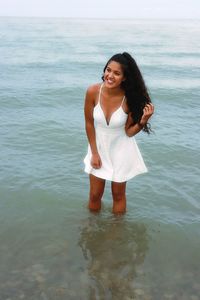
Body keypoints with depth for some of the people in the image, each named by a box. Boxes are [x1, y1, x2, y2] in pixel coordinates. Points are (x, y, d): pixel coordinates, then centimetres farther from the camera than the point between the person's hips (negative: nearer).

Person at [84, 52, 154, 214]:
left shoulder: (130, 98, -22)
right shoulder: (93, 92, -20)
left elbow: (129, 132, -13)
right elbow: (89, 123, -7)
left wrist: (143, 121, -33)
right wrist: (94, 153, -3)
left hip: (121, 150, -1)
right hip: (99, 147, 2)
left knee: (118, 195, 14)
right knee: (95, 195, 13)